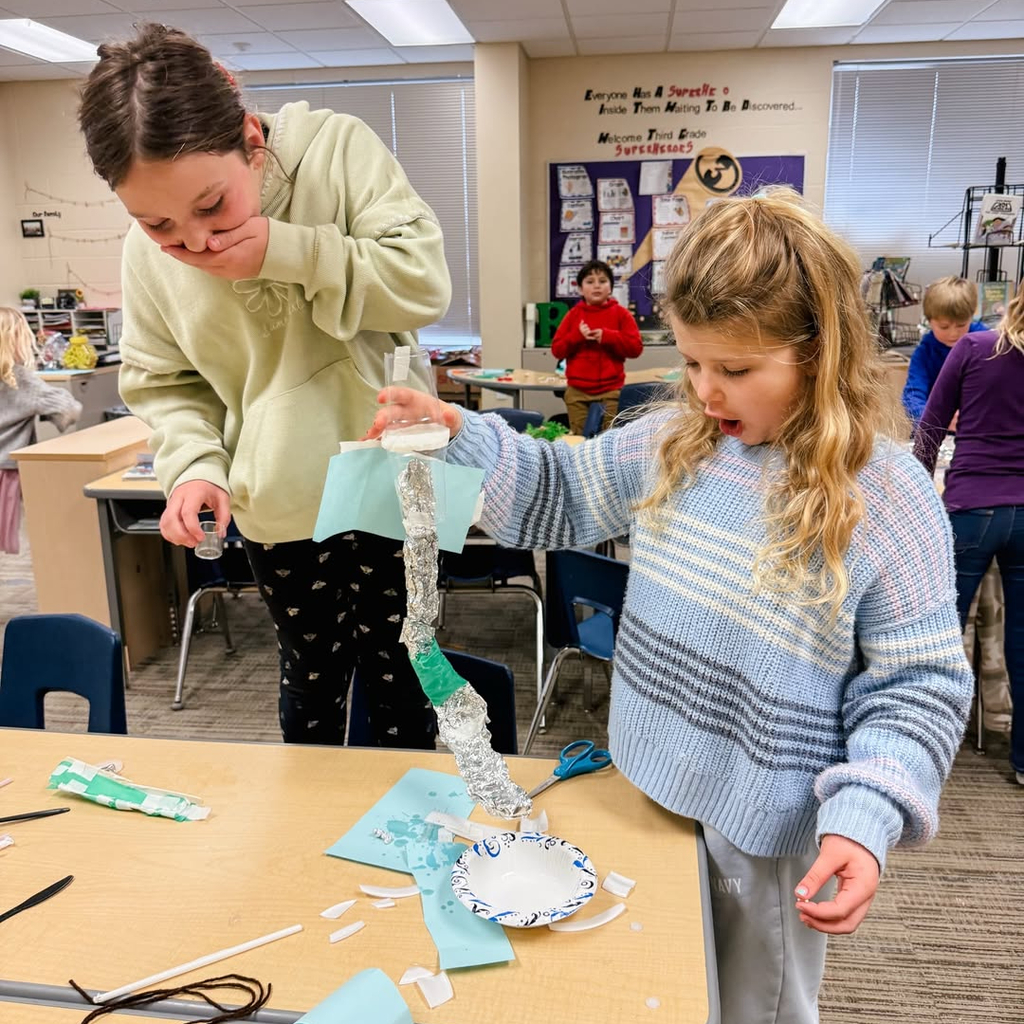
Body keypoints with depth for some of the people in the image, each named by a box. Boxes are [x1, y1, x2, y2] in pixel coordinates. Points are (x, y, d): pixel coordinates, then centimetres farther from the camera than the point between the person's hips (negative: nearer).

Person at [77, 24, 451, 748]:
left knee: (394, 671, 12)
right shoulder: (147, 253, -6)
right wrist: (194, 464, -12)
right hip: (278, 506, 3)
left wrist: (288, 252, -26)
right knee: (311, 673, 18)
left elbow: (426, 283, -17)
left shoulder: (338, 148, -14)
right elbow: (162, 381, 6)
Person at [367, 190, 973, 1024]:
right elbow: (563, 495, 5)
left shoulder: (886, 499, -20)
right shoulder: (674, 443, -6)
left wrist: (865, 819, -26)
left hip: (763, 831, -4)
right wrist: (459, 437, -9)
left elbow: (919, 684, -15)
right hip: (646, 791, 5)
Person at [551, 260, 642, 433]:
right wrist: (576, 336, -11)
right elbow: (557, 350, 5)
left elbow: (635, 347, -3)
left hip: (610, 391, -1)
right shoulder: (573, 314, 9)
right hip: (577, 391, 2)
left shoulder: (621, 314, 5)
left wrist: (607, 336, -13)